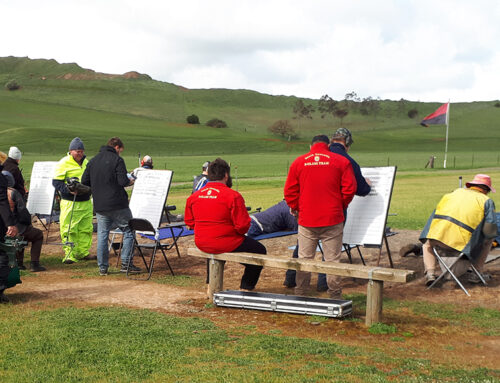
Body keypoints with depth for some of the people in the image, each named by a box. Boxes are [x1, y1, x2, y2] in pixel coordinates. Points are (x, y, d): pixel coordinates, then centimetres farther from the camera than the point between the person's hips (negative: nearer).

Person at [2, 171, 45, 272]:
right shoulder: (13, 192, -13)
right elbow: (22, 210, -16)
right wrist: (29, 223, 2)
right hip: (16, 228, -6)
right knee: (38, 235, 18)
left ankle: (19, 262, 29)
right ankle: (34, 264, 8)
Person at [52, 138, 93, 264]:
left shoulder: (86, 162, 15)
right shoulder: (64, 163, -7)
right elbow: (56, 182, -9)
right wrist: (68, 190, -21)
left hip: (86, 202, 6)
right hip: (70, 203, -6)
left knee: (86, 228, 9)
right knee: (69, 229, -5)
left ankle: (83, 252, 19)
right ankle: (70, 254, 2)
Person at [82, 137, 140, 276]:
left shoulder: (92, 161, 11)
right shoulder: (117, 160, -7)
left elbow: (84, 182, 11)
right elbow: (123, 181, -16)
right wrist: (130, 181, 5)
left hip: (99, 206, 5)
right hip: (118, 205, -5)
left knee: (102, 235, 10)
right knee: (128, 231, 7)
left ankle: (102, 267, 10)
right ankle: (126, 263, 4)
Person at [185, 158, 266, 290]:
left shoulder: (194, 196, 0)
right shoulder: (233, 196, -16)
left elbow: (189, 221, 10)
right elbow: (243, 226, -17)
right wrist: (240, 232, 5)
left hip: (201, 244, 6)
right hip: (226, 244, -6)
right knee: (260, 250, 14)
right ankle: (246, 287, 16)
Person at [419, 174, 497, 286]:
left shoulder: (457, 192, 25)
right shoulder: (486, 201, 12)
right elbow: (490, 229, 1)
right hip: (460, 242, -3)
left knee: (427, 244, 36)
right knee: (489, 239, 23)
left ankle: (430, 272, 14)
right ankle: (476, 273, 23)